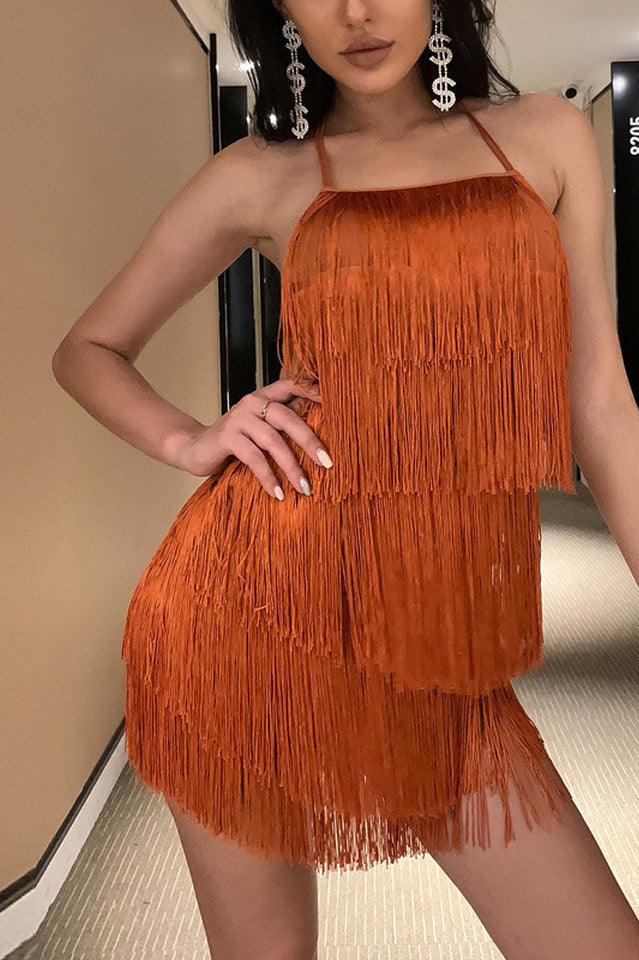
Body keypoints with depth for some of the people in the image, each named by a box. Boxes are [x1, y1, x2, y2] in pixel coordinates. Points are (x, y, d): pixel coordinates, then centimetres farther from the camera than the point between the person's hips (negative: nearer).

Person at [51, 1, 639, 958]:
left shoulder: (549, 137, 9)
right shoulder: (261, 176, 4)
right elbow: (87, 351, 13)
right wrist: (190, 443, -6)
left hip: (449, 653, 2)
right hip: (265, 608, -1)